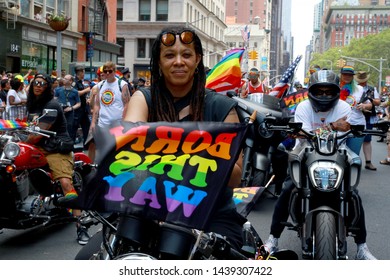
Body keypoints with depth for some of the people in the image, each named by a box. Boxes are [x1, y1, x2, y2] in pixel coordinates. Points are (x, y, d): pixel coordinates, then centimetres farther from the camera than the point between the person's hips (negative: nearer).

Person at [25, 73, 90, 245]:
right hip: (38, 147, 9)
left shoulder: (51, 105, -11)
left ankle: (80, 227, -26)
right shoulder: (32, 104, 16)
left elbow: (39, 133, -16)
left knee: (66, 183, -24)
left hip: (57, 149, -8)